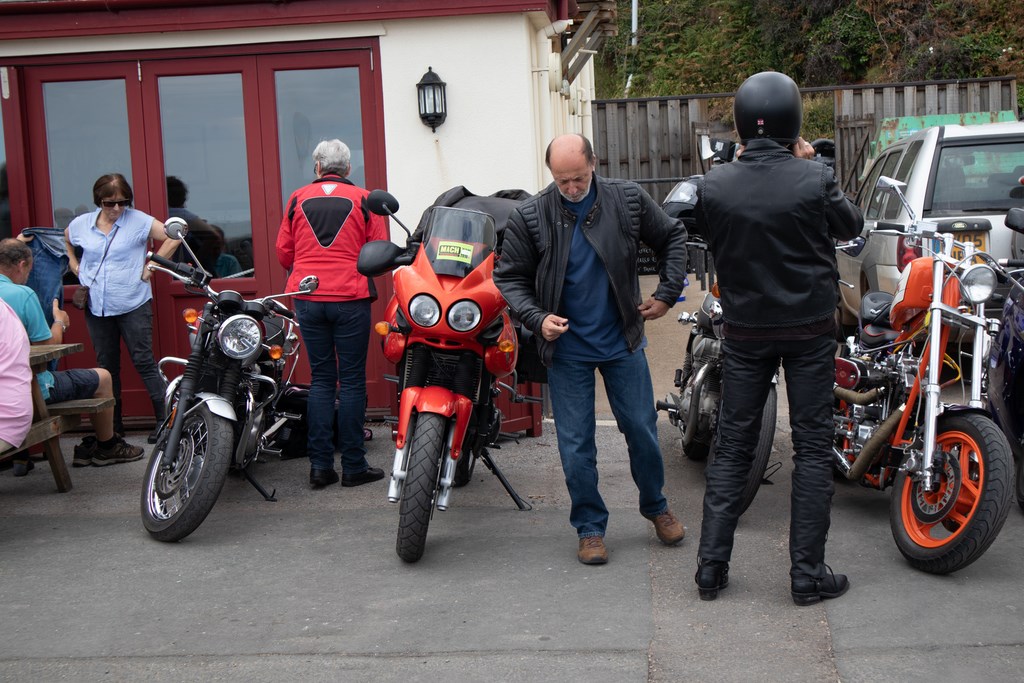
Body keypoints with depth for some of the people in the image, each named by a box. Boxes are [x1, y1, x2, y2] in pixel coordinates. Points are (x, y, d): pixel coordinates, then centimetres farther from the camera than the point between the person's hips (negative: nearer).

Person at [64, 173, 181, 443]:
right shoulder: (81, 224, 6)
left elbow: (173, 237, -8)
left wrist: (150, 267, -8)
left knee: (144, 362, -6)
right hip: (96, 307, 4)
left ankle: (164, 418, -2)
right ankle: (113, 425, 18)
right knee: (107, 367, 10)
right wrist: (74, 265, 12)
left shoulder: (138, 220, -5)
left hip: (133, 305, -4)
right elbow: (62, 242, 27)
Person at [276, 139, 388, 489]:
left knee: (321, 379, 10)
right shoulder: (363, 199, -1)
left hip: (307, 299, 3)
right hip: (350, 299, -3)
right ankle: (353, 466, 5)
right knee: (351, 380, 3)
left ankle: (319, 465, 7)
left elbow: (284, 252, 9)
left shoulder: (298, 199, 5)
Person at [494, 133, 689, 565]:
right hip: (566, 348, -1)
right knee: (576, 444, 2)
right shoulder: (529, 217, -9)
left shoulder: (627, 201, -4)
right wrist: (537, 318, -16)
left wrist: (667, 293, 3)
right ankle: (589, 527, 18)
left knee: (642, 430, 11)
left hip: (623, 341, 2)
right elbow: (509, 278, -1)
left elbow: (673, 237, 11)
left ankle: (656, 506, 34)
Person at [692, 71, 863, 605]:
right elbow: (851, 226, 2)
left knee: (732, 446, 11)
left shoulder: (714, 186, -11)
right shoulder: (814, 180, -16)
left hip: (745, 332, 2)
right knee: (812, 447, 6)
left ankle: (711, 566, 11)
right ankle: (807, 573, 8)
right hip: (810, 328, -2)